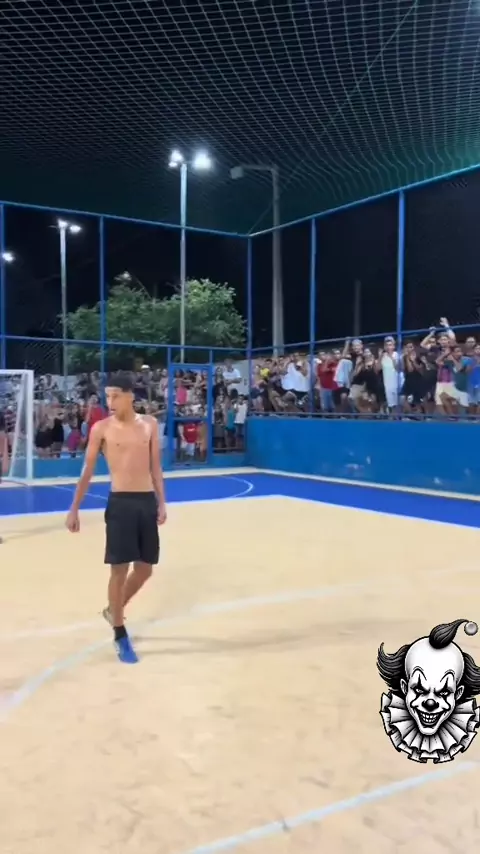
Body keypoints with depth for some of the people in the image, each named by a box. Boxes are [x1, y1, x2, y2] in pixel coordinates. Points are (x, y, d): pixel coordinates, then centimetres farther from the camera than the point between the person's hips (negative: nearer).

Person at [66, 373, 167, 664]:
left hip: (147, 501, 4)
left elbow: (155, 467, 10)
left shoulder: (149, 424, 5)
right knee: (119, 570, -1)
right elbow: (87, 471, 1)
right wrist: (74, 509, -2)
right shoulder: (101, 429, -3)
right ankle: (121, 637, 14)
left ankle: (114, 610, 37)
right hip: (120, 502, -3)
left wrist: (162, 503, 5)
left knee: (145, 569, 11)